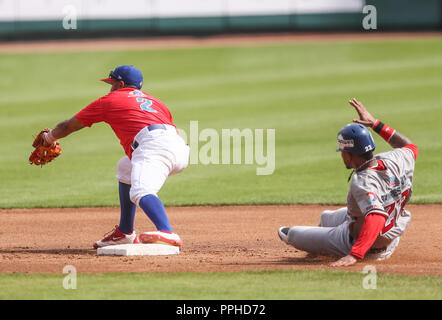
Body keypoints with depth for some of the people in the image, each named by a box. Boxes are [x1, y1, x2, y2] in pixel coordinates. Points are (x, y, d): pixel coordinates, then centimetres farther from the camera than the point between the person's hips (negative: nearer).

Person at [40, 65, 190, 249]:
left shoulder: (110, 100, 20)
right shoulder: (155, 102, 36)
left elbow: (68, 126, 29)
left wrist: (49, 138, 49)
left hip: (154, 146, -8)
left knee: (140, 192, -30)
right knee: (125, 168, 32)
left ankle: (167, 233, -59)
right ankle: (125, 233, 33)